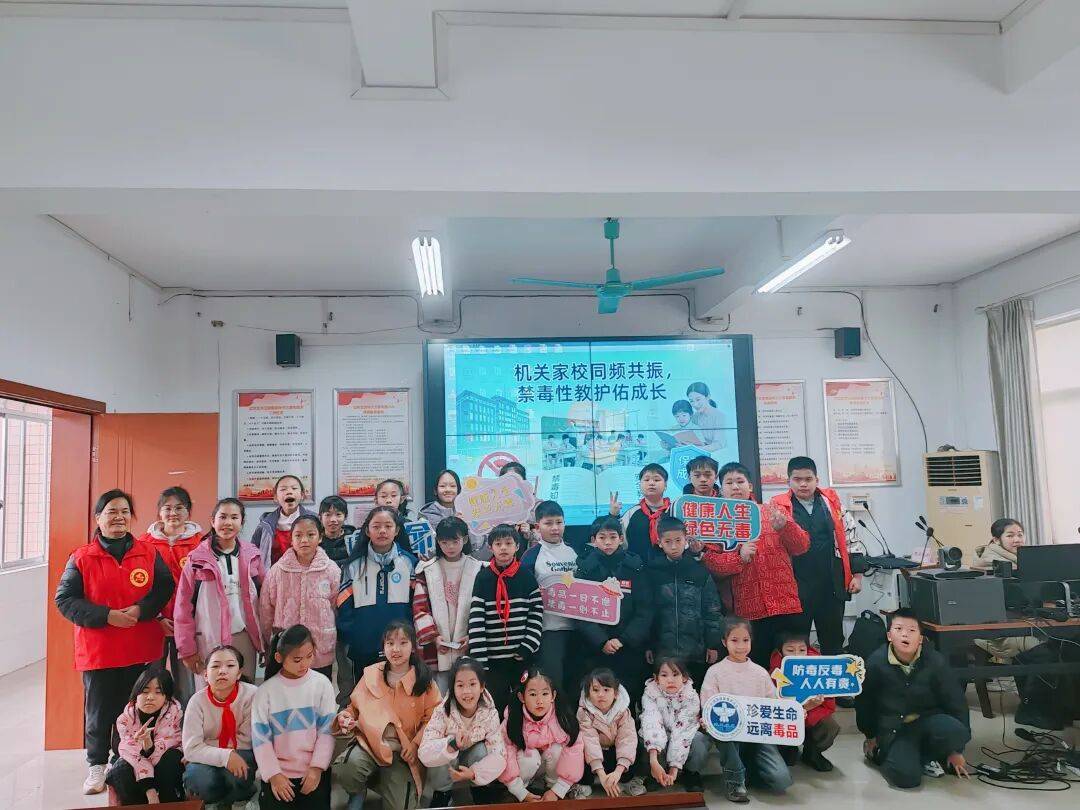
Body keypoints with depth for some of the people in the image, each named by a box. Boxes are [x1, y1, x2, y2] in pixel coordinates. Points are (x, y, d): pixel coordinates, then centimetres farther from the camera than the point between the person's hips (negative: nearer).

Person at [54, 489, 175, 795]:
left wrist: (141, 609, -17)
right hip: (97, 651, -1)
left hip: (141, 650, 1)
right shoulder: (81, 558, -1)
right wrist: (106, 615, -15)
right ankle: (97, 766, 26)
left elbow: (165, 587, 1)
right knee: (99, 710, 9)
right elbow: (65, 599, -4)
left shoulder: (149, 553, 3)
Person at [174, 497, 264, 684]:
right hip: (208, 641, -2)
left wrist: (265, 641, 3)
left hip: (245, 638, 2)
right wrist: (187, 649, -4)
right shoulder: (198, 559, -3)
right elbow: (184, 607, -2)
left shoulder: (252, 556, 4)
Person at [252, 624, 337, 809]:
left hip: (314, 771, 0)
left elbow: (327, 730, -4)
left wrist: (317, 768, -12)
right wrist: (273, 774, -11)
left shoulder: (321, 684, -6)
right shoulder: (266, 691, -6)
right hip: (278, 773, 0)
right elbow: (261, 738, -5)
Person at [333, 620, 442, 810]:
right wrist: (345, 717, -7)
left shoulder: (424, 680, -3)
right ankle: (358, 791, 4)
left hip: (403, 751, -1)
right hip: (369, 742, 1)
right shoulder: (371, 675, 1)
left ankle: (385, 783, 19)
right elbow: (354, 706, 14)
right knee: (345, 768, -30)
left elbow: (432, 717, 1)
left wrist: (416, 743, -12)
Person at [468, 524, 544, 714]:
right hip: (493, 657, -1)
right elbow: (476, 621, -6)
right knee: (496, 707, 7)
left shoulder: (527, 576, 1)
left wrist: (527, 648, -7)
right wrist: (479, 661, -11)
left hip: (523, 656, 1)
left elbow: (537, 614, 1)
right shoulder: (483, 577, -2)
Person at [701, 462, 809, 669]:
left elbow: (801, 547, 5)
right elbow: (709, 560, -3)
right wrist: (739, 557, -18)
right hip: (748, 611, -1)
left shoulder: (772, 513, 12)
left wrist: (785, 526, -13)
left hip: (786, 605, 1)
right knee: (757, 666, 2)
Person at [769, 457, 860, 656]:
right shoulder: (778, 507, -4)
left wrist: (857, 574, 9)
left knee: (834, 643, 15)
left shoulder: (832, 500, 5)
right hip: (797, 588, -2)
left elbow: (849, 537, 11)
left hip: (832, 586, 3)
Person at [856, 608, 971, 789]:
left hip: (928, 720, 2)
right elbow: (864, 702, 1)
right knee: (906, 777, -24)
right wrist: (871, 738, 13)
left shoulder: (936, 661, -13)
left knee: (955, 732, -31)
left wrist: (956, 750, 4)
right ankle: (879, 753, 13)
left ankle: (925, 756, 3)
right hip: (894, 728, -1)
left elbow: (955, 702, -2)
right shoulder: (876, 663, -14)